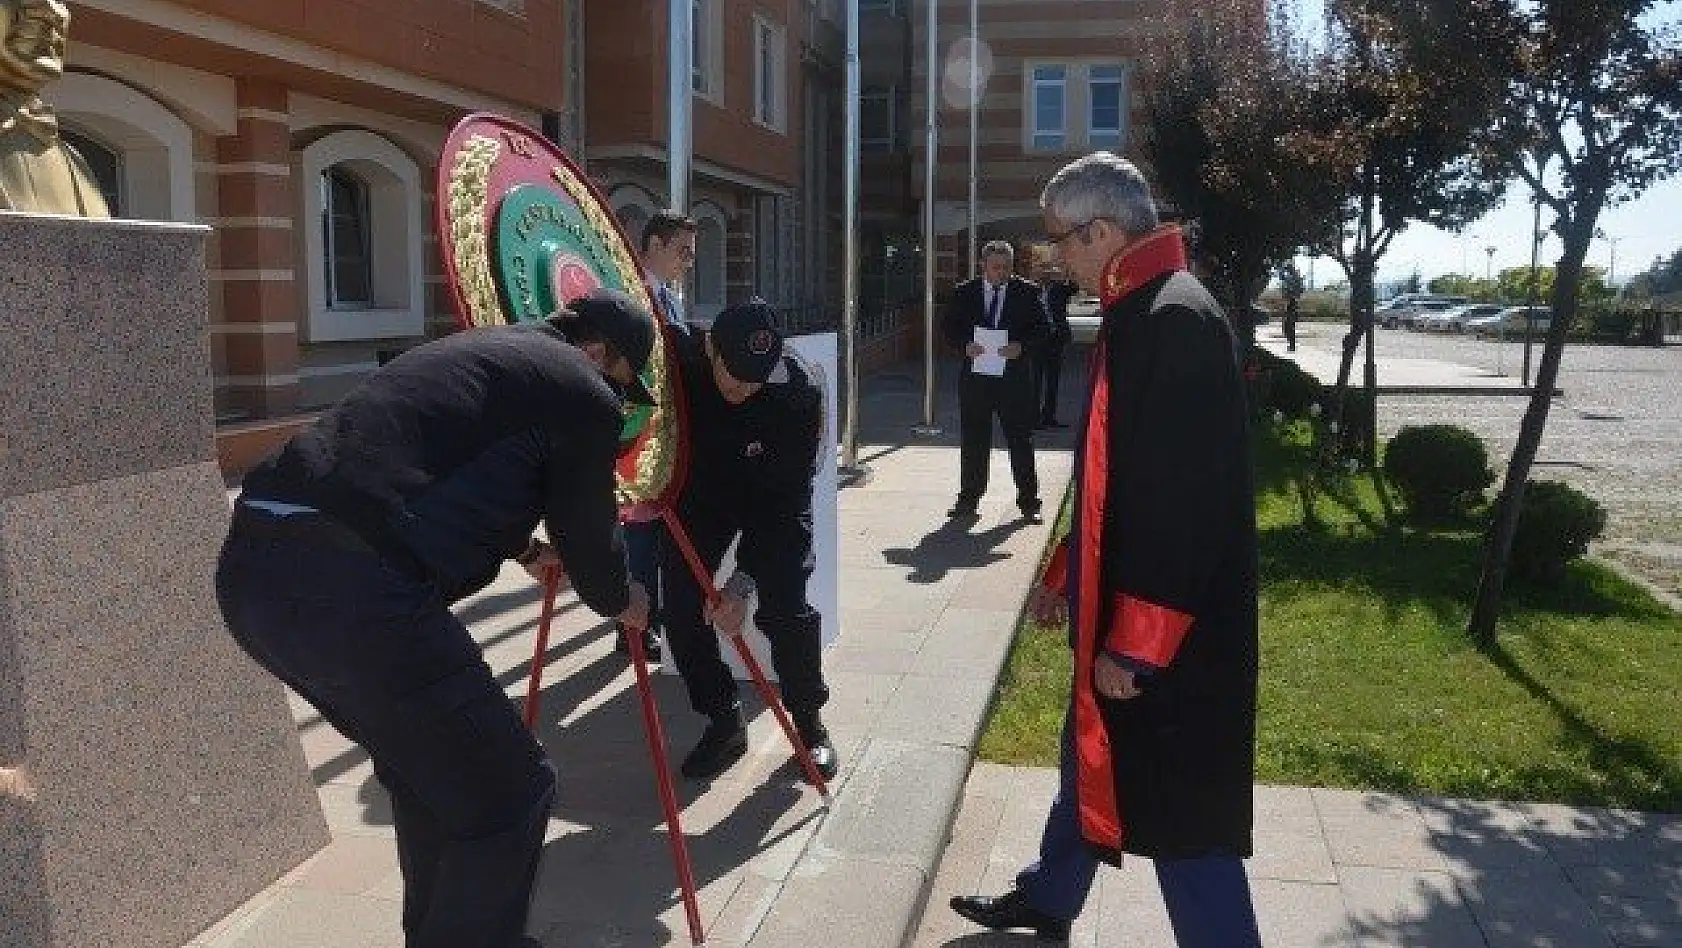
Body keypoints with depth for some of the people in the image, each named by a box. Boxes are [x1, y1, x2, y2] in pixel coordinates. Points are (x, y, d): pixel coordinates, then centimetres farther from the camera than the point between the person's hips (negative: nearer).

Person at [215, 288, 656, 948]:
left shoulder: (477, 348, 30)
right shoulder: (584, 393, 6)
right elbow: (588, 532, 15)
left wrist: (526, 549, 61)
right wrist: (620, 600, 36)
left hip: (249, 564, 10)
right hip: (355, 589, -10)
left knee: (424, 765, 28)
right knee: (508, 792, 6)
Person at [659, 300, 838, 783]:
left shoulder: (799, 394, -34)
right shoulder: (678, 362, -29)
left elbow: (782, 501, -31)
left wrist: (743, 580, -36)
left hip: (774, 503, -2)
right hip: (700, 492, 3)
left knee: (785, 608, -13)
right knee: (681, 607, -6)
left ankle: (808, 721, 11)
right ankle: (724, 721, 13)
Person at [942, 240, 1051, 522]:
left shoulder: (1026, 292, 3)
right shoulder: (964, 292, 7)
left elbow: (1043, 327, 2)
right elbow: (948, 326, 8)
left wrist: (1021, 346, -15)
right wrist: (965, 344, -11)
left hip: (1014, 375, -1)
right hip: (975, 374, 2)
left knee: (1021, 439, 2)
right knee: (973, 439, 7)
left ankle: (1028, 499, 11)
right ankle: (969, 497, 17)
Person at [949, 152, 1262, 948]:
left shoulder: (1176, 321, -22)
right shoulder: (1138, 314, 11)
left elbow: (1181, 501, -26)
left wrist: (1134, 643, -23)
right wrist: (1066, 573, 22)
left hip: (1167, 634, -10)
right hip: (1126, 613, 10)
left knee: (1179, 815, 1)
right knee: (1092, 759, 25)